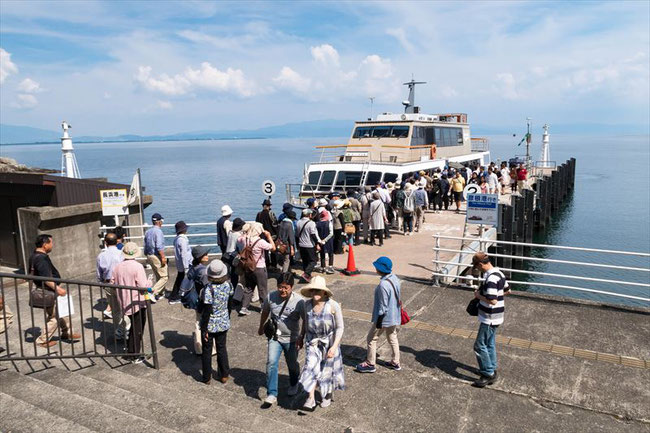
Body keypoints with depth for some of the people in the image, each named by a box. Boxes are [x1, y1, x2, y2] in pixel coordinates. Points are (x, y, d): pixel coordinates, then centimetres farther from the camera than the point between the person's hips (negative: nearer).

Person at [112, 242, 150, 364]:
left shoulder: (117, 267, 1)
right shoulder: (138, 267, -18)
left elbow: (112, 283, 8)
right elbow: (143, 286, -21)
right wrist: (149, 282, -1)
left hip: (124, 303, 6)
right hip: (137, 302, -6)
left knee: (133, 327, 24)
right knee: (137, 329, 6)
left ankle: (130, 352, 30)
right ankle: (135, 356, 12)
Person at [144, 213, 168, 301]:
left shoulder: (148, 232, 11)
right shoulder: (158, 231, -15)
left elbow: (145, 246, 16)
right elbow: (159, 246, -23)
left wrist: (147, 257, 25)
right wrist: (163, 257, -19)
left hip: (149, 256, 9)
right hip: (157, 256, -9)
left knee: (158, 276, 20)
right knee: (165, 276, -4)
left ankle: (161, 293, 29)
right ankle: (152, 293, -13)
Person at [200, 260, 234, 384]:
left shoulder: (209, 289, -24)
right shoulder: (228, 285, -10)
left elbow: (207, 311, -21)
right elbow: (231, 303, 2)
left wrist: (204, 329, -13)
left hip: (210, 325, -4)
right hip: (223, 323, 4)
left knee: (207, 351, 14)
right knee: (222, 348, 19)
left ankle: (207, 378, 26)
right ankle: (224, 375, 29)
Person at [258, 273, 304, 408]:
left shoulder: (298, 301, -21)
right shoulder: (271, 297, -12)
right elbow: (265, 312, 8)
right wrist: (261, 327, 21)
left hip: (291, 339, -1)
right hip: (274, 337, 2)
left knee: (292, 365, 16)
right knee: (271, 362, -13)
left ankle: (293, 385, 47)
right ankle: (272, 394, -3)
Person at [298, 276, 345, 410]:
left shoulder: (333, 306, -22)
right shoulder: (307, 304, -10)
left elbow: (340, 328, -15)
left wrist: (334, 346, -22)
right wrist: (301, 337, 18)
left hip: (329, 342, -2)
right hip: (313, 342, 2)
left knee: (328, 369, 13)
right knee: (311, 367, -11)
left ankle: (328, 395, 37)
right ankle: (311, 399, -2)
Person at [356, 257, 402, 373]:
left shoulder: (383, 285, -29)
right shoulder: (395, 278, -1)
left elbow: (383, 306, -24)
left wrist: (379, 322, -15)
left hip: (385, 318, -8)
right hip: (395, 317, 9)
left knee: (371, 339, 9)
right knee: (392, 338, 22)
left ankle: (370, 364, 20)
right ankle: (395, 363, 35)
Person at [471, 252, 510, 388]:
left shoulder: (491, 279, -26)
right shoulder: (499, 273, 5)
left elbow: (492, 300, -30)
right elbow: (507, 290, 19)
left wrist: (479, 295, -15)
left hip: (489, 318, -10)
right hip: (495, 317, 10)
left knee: (480, 346, 0)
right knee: (490, 344, 20)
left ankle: (488, 374, 7)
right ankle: (491, 370, 31)